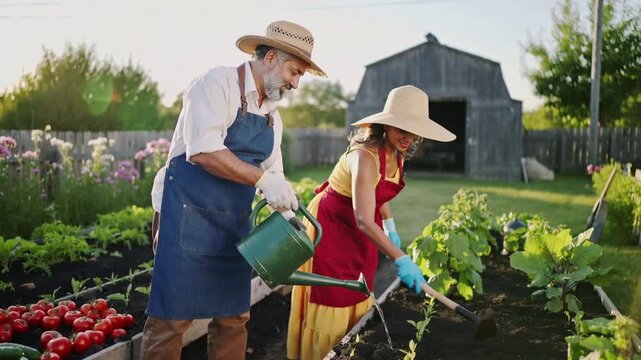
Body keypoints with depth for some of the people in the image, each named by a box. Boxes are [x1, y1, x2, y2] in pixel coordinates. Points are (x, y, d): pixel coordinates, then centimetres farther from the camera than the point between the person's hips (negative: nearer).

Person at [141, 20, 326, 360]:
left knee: (233, 317, 12)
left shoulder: (272, 117, 14)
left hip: (235, 223, 8)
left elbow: (272, 174, 17)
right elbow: (202, 150, -24)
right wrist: (260, 178, -25)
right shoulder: (217, 83, -10)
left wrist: (288, 217, 1)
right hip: (187, 215, -8)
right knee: (172, 317, -3)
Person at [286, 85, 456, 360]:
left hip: (360, 229, 8)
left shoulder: (397, 155, -5)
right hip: (332, 226, -8)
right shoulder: (365, 156, -33)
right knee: (332, 304, -2)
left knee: (358, 300, 14)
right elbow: (363, 221, -39)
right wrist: (401, 259, -44)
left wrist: (390, 228, 9)